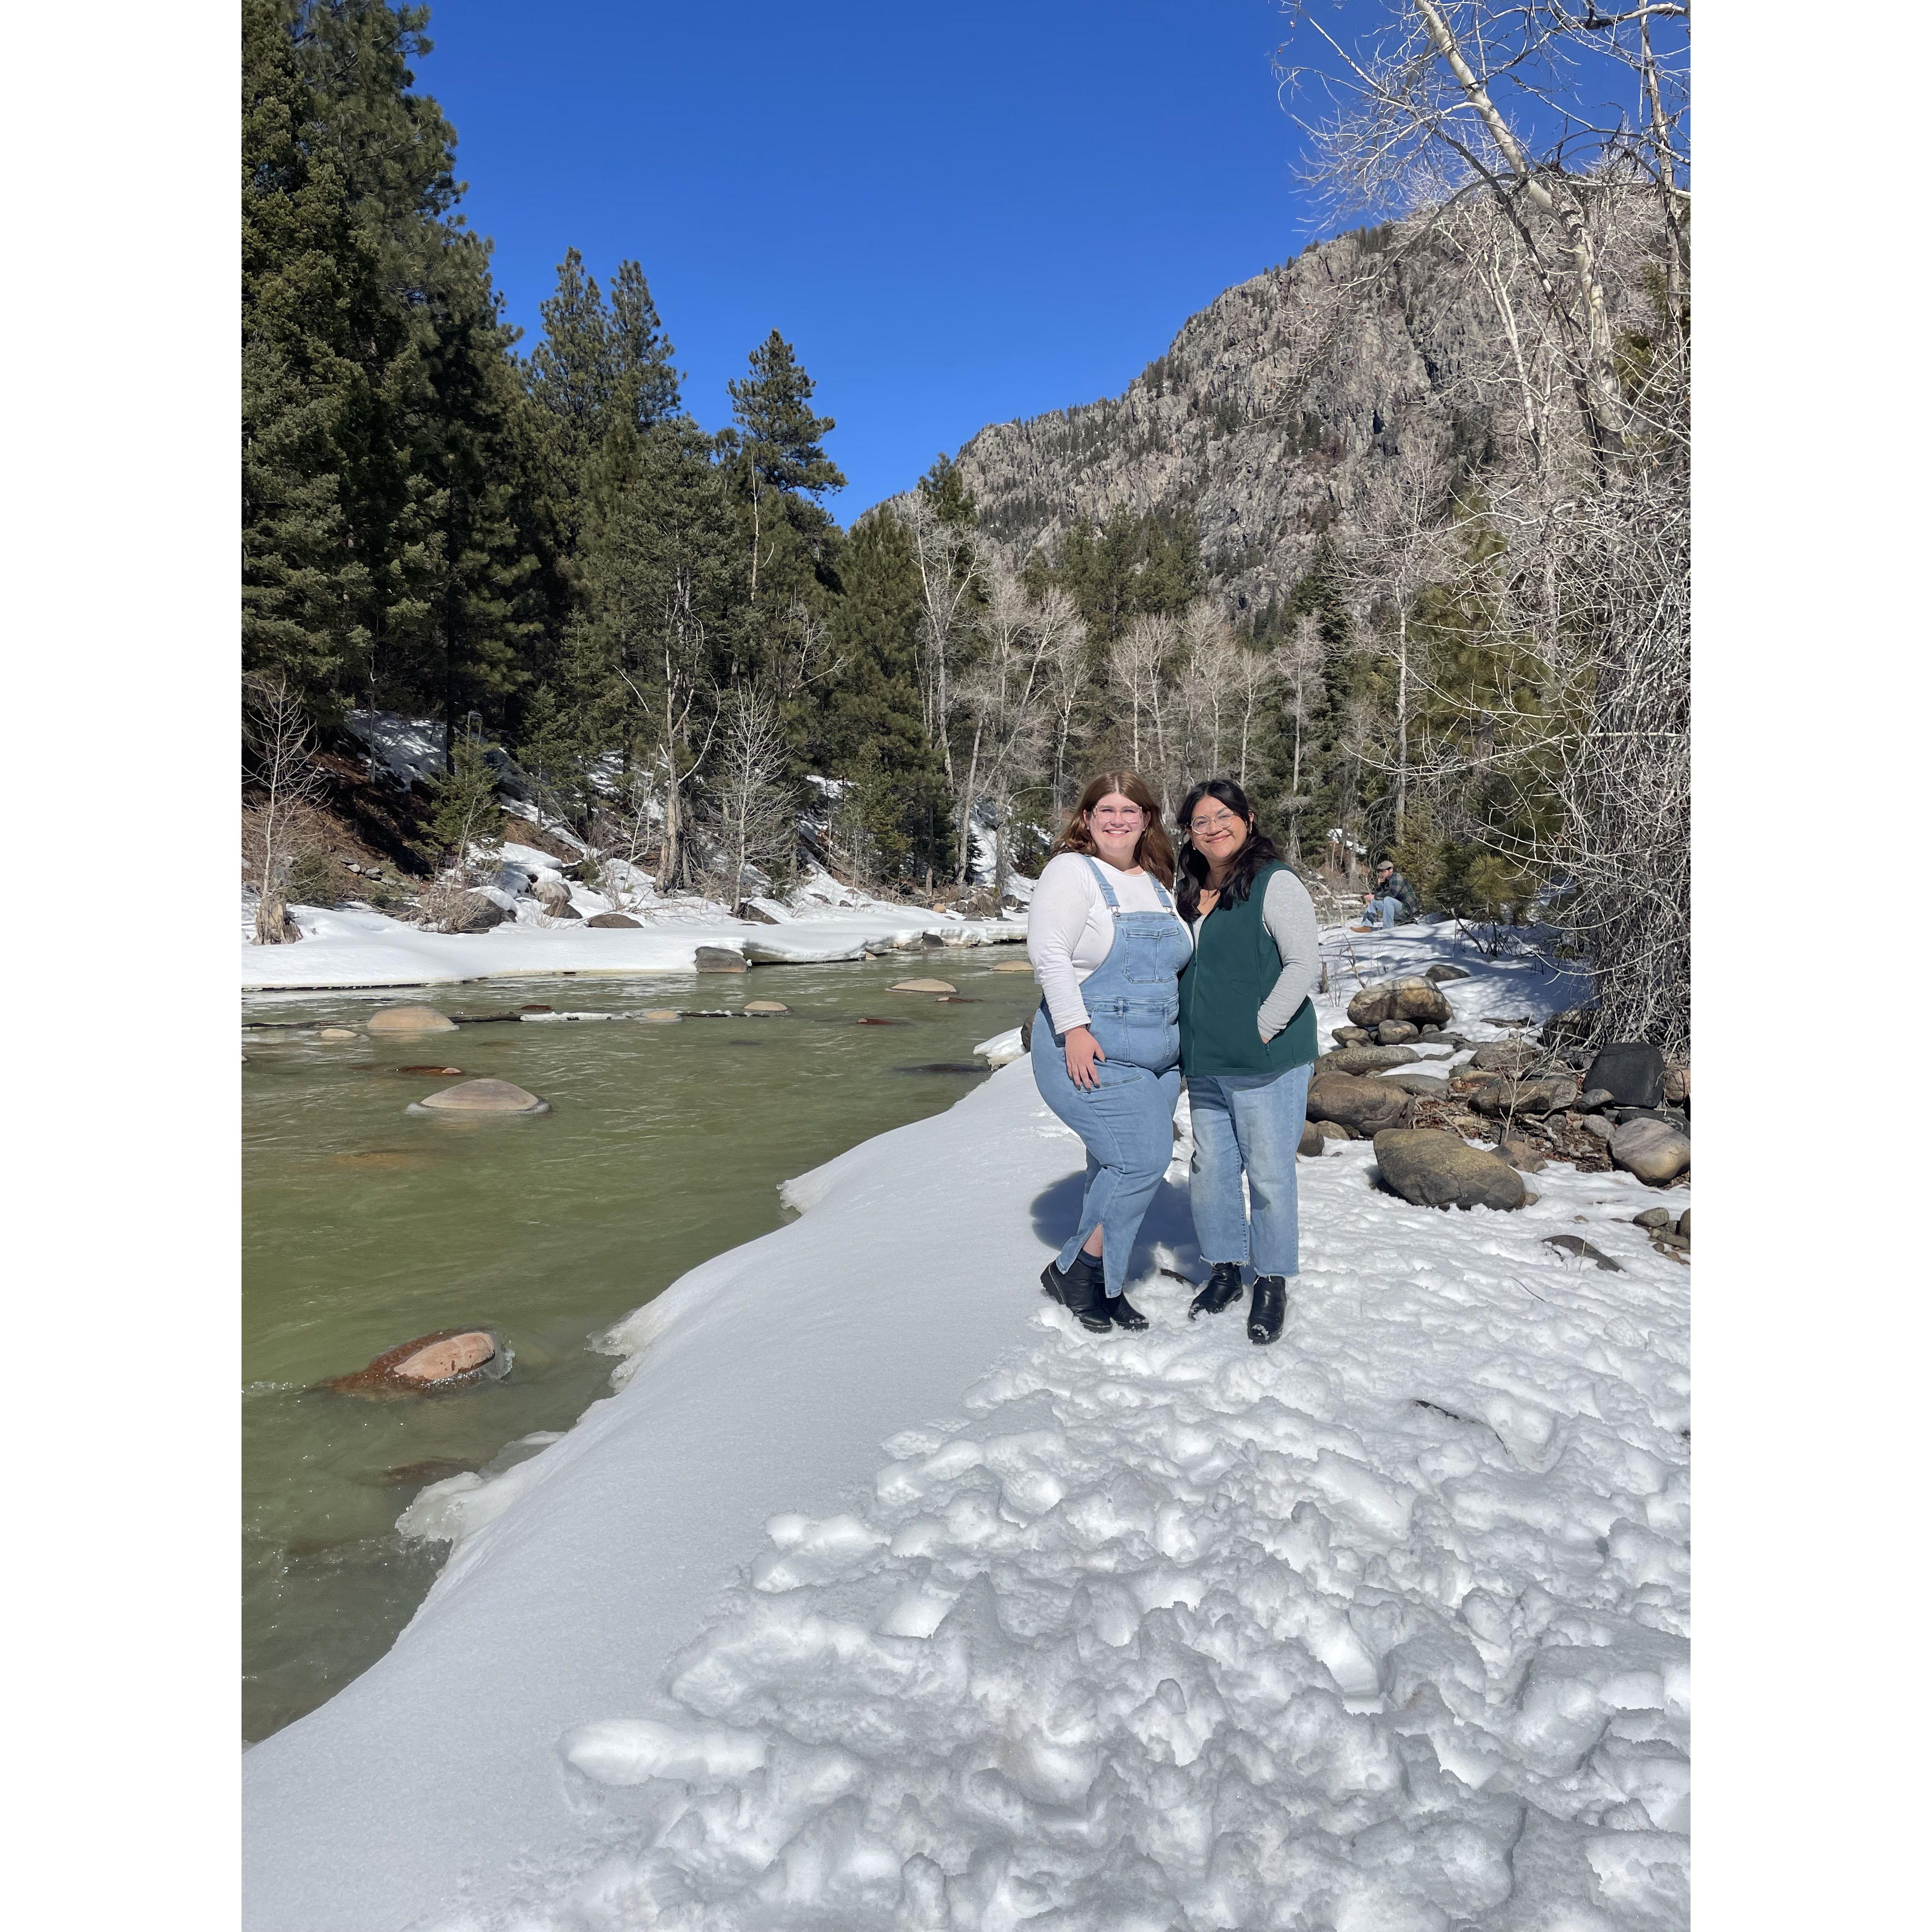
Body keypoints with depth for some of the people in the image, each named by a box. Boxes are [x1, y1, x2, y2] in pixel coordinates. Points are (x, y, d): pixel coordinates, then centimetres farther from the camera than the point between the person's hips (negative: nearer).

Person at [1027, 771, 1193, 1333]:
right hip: (1093, 1053, -7)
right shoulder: (1072, 872, -7)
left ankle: (1104, 1287, 22)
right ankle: (1073, 1271, 3)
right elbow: (1049, 953, -17)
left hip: (1158, 1056, 8)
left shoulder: (1155, 883, 16)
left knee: (1120, 1169, 10)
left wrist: (1177, 1036, 20)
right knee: (1143, 1159, -14)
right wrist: (1074, 1028, -23)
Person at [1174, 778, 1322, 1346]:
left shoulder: (1274, 883, -9)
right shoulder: (1187, 891, 12)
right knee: (1210, 1171, 14)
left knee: (1269, 1174, 3)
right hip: (1205, 1066, 7)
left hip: (1266, 1064, -7)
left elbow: (1305, 965, -15)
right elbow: (1172, 967, 23)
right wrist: (1186, 1038, 12)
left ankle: (1273, 1284, 20)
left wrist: (1262, 1028, -17)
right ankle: (1224, 1271, 31)